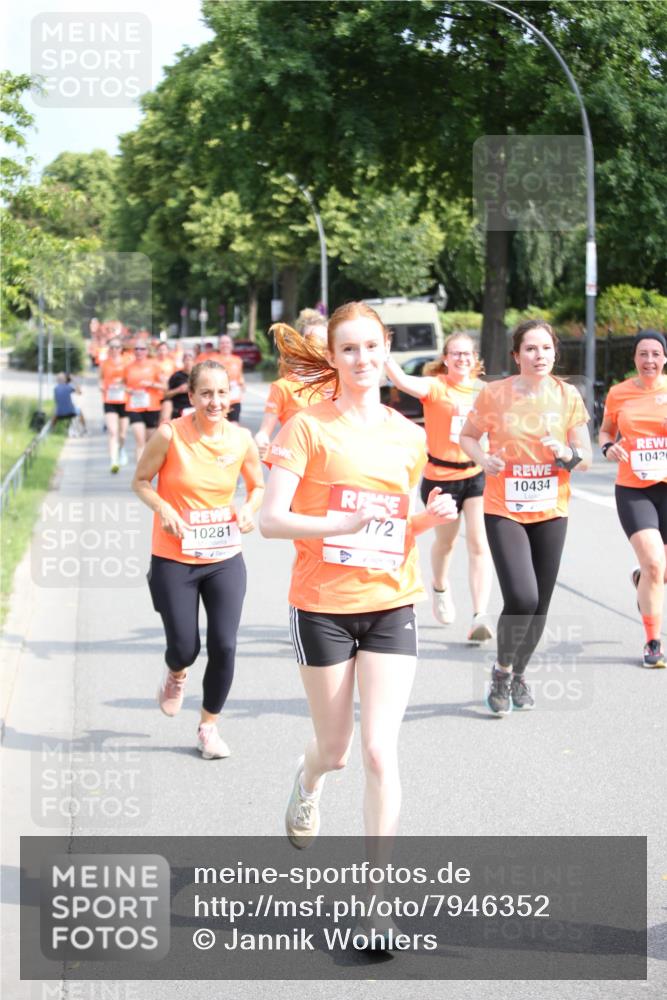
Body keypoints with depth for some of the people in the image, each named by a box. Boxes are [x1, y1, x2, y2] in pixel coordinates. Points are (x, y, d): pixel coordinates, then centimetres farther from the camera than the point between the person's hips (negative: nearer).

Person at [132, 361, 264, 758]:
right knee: (184, 648, 1)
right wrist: (163, 508, -19)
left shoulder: (241, 439, -4)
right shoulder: (170, 435, -13)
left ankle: (209, 726, 19)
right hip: (174, 561, -2)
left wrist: (249, 509, -10)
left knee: (224, 646, -3)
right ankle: (176, 675, 41)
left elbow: (257, 486, 11)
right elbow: (141, 480, -1)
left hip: (226, 560, 2)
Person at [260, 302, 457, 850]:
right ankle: (309, 780, 50)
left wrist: (429, 517, -3)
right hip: (323, 605, -2)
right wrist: (341, 524, -27)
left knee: (380, 752, -8)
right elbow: (271, 520, -13)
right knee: (335, 750, 11)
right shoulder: (309, 426, -7)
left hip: (391, 605, 2)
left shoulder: (409, 436, 7)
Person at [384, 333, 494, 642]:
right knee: (446, 541, 18)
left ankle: (479, 617, -14)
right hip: (440, 476, -2)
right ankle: (440, 589, 49)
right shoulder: (435, 387, -10)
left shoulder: (482, 390, 4)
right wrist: (383, 355, -42)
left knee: (479, 545, -10)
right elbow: (404, 382, -30)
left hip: (477, 475, 2)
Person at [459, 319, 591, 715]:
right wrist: (483, 458, -14)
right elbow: (468, 436, 7)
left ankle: (520, 673, 34)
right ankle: (502, 670, 9)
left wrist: (568, 454, -18)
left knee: (540, 604, 9)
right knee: (522, 598, -18)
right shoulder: (495, 393, -7)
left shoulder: (568, 396, -1)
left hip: (551, 512, 3)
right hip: (504, 511, -3)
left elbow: (586, 457, 5)